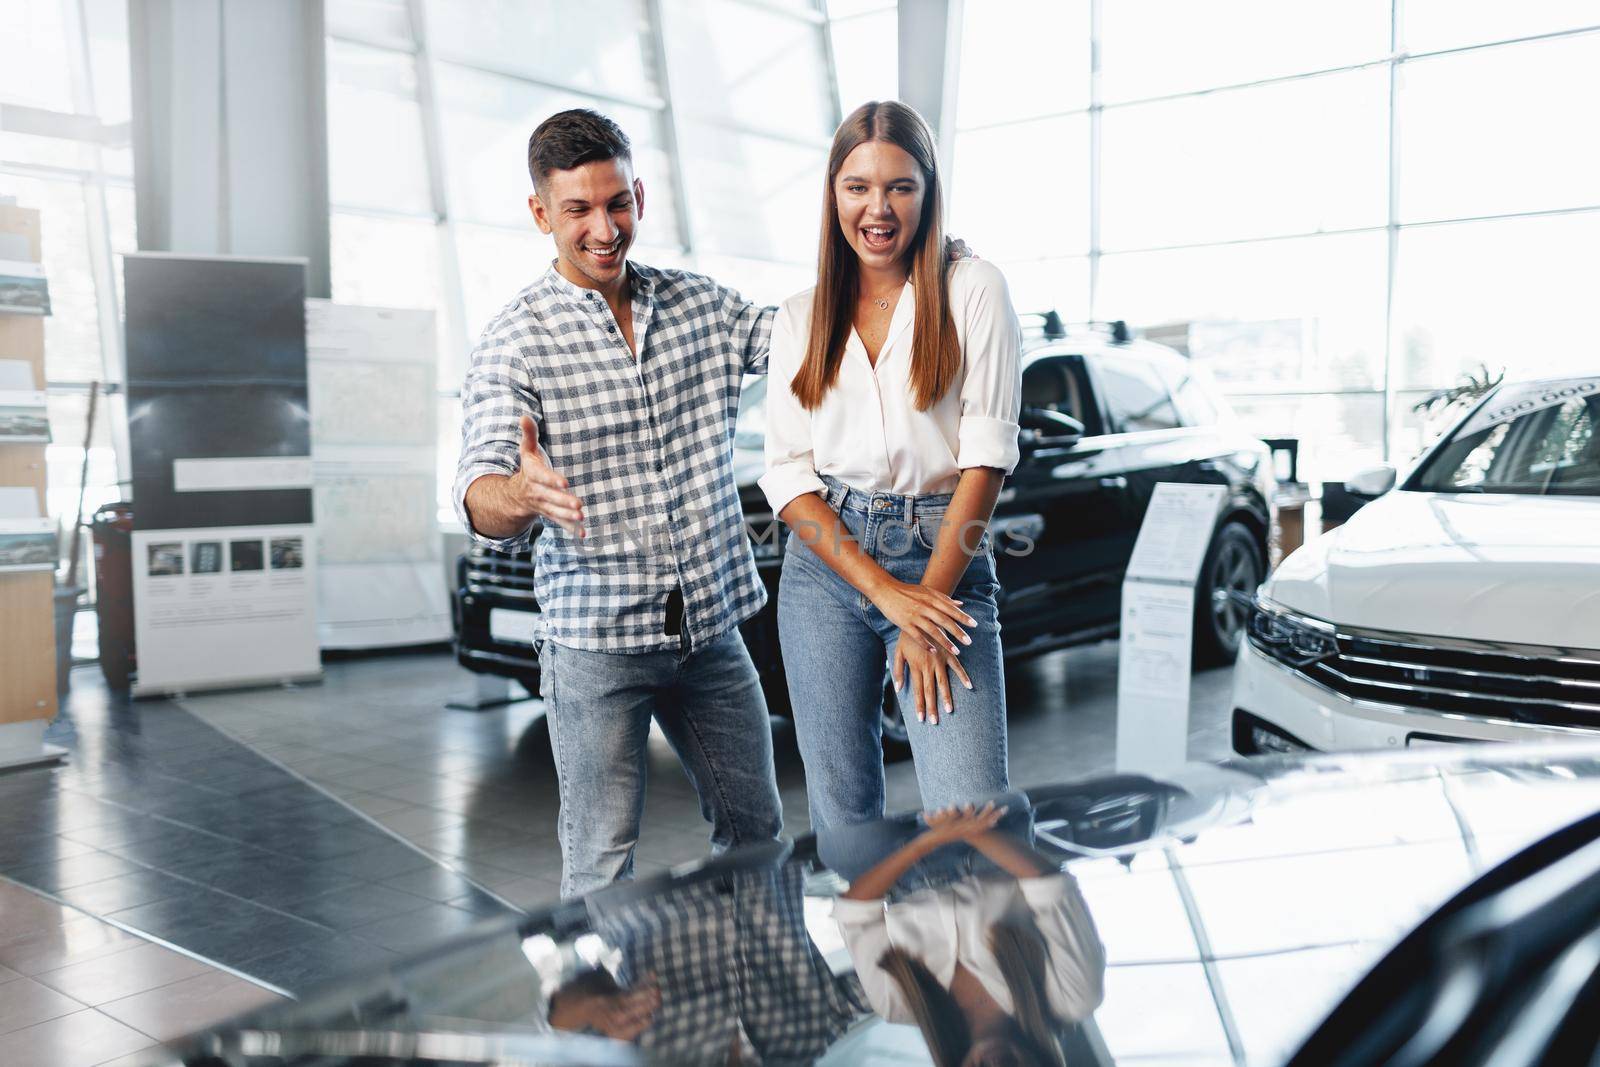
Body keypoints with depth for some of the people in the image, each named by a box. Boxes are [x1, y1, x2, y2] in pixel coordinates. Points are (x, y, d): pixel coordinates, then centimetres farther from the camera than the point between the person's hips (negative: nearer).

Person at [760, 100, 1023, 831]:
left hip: (945, 561, -2)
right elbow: (786, 476, 2)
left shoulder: (974, 292, 1)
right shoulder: (800, 318, 8)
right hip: (825, 565, 3)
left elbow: (986, 458, -5)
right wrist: (884, 590, -10)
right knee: (842, 812, 9)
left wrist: (928, 593, -11)